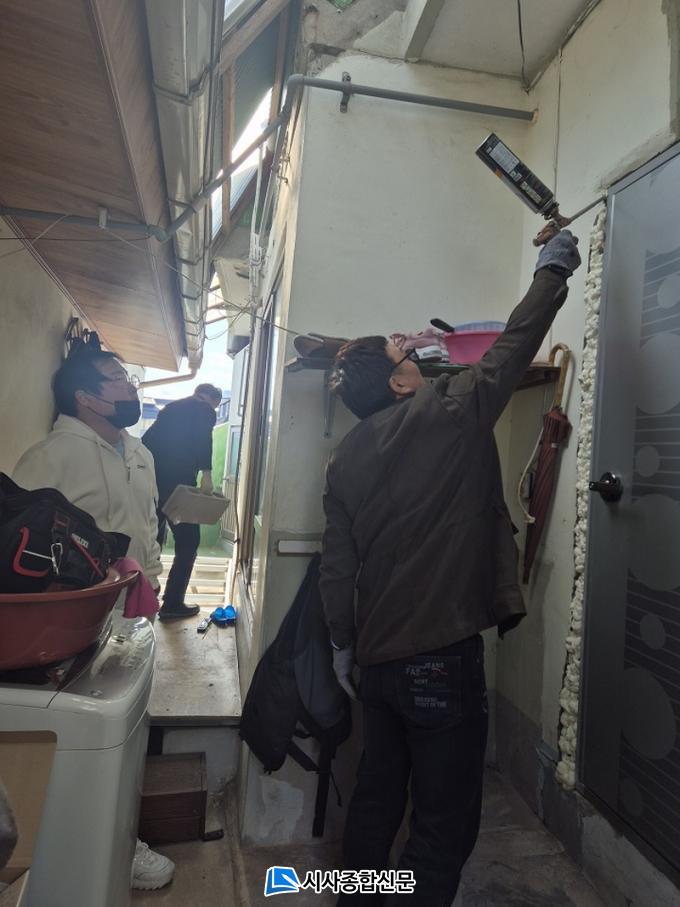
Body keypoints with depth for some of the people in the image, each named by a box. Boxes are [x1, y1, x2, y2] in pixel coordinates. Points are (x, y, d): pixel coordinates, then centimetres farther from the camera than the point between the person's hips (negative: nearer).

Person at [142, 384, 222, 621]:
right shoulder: (205, 411, 3)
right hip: (176, 482, -7)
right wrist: (207, 474, -22)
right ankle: (172, 604, 3)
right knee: (188, 543, 2)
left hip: (151, 479, 7)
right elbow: (203, 440, -16)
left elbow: (148, 439, 18)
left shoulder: (172, 408, 23)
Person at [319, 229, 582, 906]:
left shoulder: (344, 461, 4)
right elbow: (512, 348, 1)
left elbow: (336, 568, 7)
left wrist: (343, 644, 20)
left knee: (377, 798, 24)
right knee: (445, 823, 10)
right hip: (442, 659, -6)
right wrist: (551, 272, 18)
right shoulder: (446, 413, -12)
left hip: (378, 659, 7)